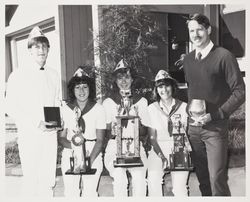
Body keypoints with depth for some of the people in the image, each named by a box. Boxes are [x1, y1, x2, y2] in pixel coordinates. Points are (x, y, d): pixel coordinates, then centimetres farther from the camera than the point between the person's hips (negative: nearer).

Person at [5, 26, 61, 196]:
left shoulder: (54, 75, 11)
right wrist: (35, 123, -16)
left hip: (50, 134, 4)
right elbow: (11, 108, -7)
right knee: (31, 180, -1)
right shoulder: (18, 75, -3)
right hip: (29, 134, -4)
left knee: (49, 181, 8)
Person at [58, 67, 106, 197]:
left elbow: (100, 140, -2)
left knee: (90, 192, -10)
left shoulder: (98, 109, 2)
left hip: (93, 153, -1)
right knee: (71, 192, -7)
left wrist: (90, 161, -15)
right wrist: (73, 145, -16)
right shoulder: (65, 109, 5)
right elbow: (61, 138, 5)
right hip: (70, 154, 1)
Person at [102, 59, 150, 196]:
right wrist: (112, 131, -17)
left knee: (139, 176, -27)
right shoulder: (108, 102, 10)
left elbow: (144, 132, 7)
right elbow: (108, 133, 6)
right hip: (115, 147, 0)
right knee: (120, 178, -28)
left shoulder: (141, 101, 12)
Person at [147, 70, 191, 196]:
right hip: (159, 149, 1)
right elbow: (152, 137, 4)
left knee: (179, 187, -19)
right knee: (153, 178, -25)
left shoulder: (183, 107, 6)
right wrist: (161, 155, -9)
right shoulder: (152, 108, 7)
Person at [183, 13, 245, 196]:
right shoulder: (188, 59, 10)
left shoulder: (224, 56, -9)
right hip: (193, 126, 6)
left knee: (217, 178, -7)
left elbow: (239, 92, -10)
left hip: (215, 127, -5)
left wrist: (214, 115, -16)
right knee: (202, 177, 13)